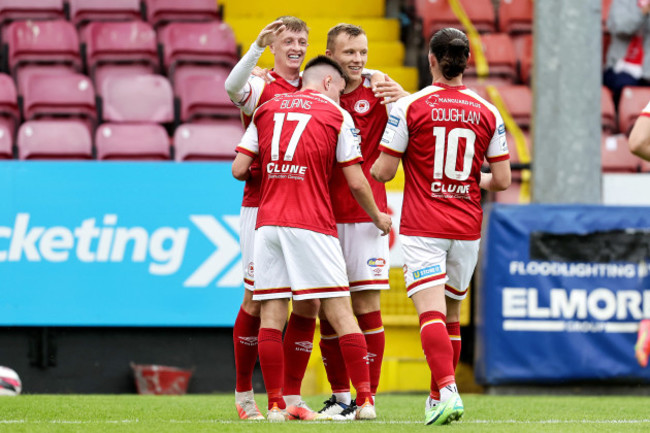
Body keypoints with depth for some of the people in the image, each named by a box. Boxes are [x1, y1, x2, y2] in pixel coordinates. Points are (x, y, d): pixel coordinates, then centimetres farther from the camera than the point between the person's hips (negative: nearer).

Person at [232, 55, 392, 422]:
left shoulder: (266, 110, 14)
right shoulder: (337, 116, 5)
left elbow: (239, 169, 9)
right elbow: (356, 182, 3)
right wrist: (378, 217, 20)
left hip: (268, 222, 3)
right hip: (312, 226, -3)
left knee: (272, 315, 3)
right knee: (340, 312, -1)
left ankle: (276, 404, 0)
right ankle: (365, 400, -4)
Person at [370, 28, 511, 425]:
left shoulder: (409, 106, -7)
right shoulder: (487, 112, 3)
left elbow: (384, 171, -4)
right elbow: (502, 180, 4)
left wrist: (369, 170, 20)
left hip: (422, 228, -4)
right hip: (467, 228, 4)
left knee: (431, 313, -13)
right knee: (451, 315, 16)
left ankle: (448, 391, -31)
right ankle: (438, 399, 23)